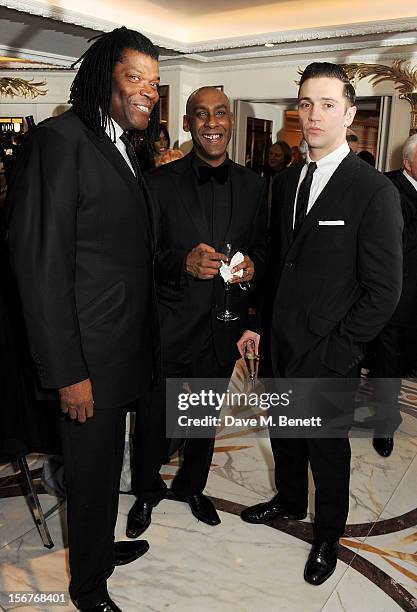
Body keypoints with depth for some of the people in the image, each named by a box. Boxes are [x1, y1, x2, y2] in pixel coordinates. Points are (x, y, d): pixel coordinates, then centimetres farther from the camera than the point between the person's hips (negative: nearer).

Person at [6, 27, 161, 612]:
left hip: (125, 345, 8)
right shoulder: (60, 140, -16)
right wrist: (67, 372, -19)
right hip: (89, 356, -8)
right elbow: (41, 265, -20)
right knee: (93, 472, 10)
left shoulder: (122, 148, 12)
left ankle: (100, 545, 47)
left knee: (107, 463, 23)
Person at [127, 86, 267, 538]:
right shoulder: (160, 182, -8)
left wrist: (253, 265, -13)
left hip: (223, 328, 3)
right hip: (169, 327, -3)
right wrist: (183, 263, -28)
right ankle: (147, 491, 41)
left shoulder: (252, 185, 2)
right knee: (154, 419, 12)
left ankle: (192, 486, 48)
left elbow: (261, 245, 9)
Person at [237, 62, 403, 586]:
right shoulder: (287, 181, 6)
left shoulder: (375, 192, -15)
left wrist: (330, 356, -16)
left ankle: (327, 533, 40)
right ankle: (290, 500, 51)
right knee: (284, 433, 23)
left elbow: (383, 292, -15)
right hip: (279, 346, 6)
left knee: (326, 448, 14)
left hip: (328, 357, -5)